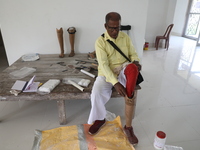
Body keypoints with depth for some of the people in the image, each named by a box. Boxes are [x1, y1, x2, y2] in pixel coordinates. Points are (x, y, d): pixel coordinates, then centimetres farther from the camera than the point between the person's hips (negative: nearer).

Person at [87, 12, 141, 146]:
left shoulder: (125, 37, 3)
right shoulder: (100, 42, -10)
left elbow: (133, 54, 7)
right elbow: (103, 64, -20)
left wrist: (136, 62, -19)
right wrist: (116, 83, -31)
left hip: (123, 69, 3)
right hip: (107, 73, -2)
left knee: (132, 68, -33)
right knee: (96, 92, -29)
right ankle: (100, 119, 7)